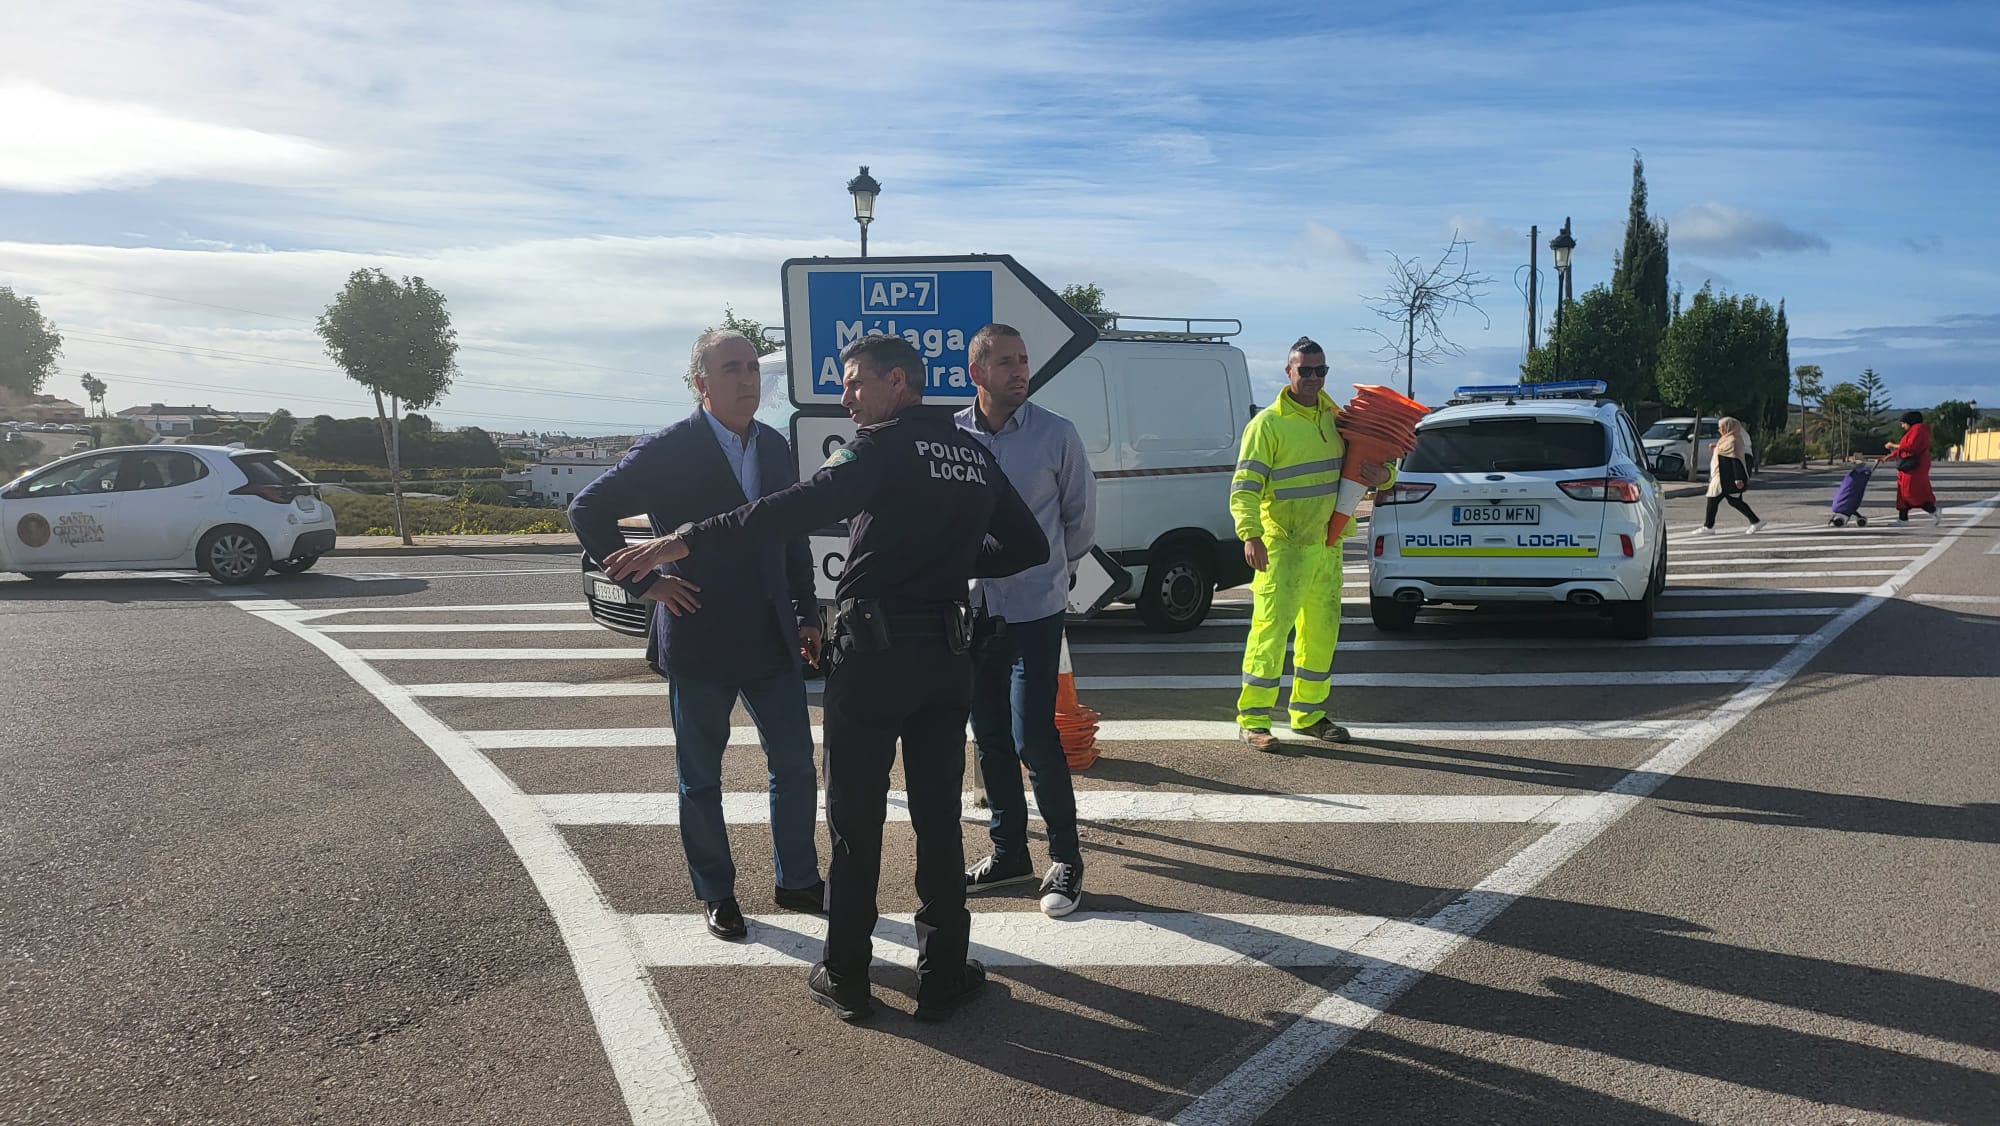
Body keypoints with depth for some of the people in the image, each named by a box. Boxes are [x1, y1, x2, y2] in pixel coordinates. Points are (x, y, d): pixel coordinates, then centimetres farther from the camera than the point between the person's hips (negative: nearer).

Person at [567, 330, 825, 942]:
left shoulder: (775, 447, 7)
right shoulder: (666, 452, -11)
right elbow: (587, 511, -9)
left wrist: (807, 614, 12)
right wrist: (644, 581, -12)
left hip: (771, 639, 5)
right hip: (699, 643, -5)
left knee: (795, 765, 10)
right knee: (700, 778, 9)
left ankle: (797, 880, 28)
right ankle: (716, 895, 24)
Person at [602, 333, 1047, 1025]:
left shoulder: (885, 447, -10)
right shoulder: (976, 456, 11)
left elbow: (800, 508, -26)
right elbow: (1029, 546, 16)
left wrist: (683, 543, -30)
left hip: (874, 654, -6)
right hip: (947, 658, 6)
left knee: (855, 823, 6)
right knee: (939, 819, 12)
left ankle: (846, 981, 15)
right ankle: (943, 977, 17)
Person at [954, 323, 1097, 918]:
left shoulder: (1056, 434, -7)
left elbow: (1080, 514, 4)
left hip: (1034, 608, -3)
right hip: (971, 607, 3)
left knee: (1032, 737, -8)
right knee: (989, 737, 11)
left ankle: (1066, 858, 8)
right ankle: (1008, 851, 26)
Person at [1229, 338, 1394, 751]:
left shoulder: (1335, 419, 9)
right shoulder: (1268, 424, -9)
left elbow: (1363, 464, 20)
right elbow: (1244, 486, -15)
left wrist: (1383, 476, -5)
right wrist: (1250, 534, -29)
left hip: (1327, 544, 7)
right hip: (1282, 546, -7)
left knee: (1322, 632, 13)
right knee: (1271, 629, -9)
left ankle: (1309, 714, 27)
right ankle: (1252, 721, -3)